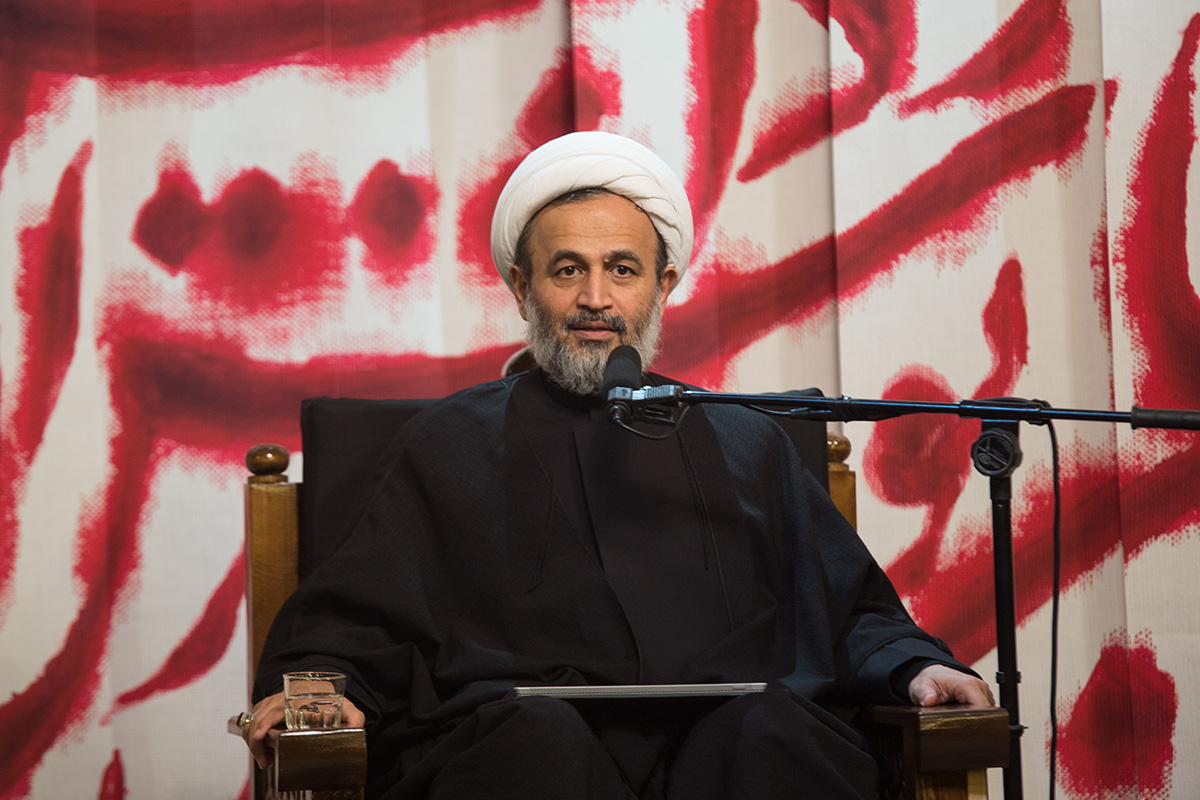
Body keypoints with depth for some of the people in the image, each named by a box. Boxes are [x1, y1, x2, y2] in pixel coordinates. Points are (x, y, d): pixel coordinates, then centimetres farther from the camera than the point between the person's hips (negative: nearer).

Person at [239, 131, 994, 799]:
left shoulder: (747, 444, 29)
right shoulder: (448, 444, 24)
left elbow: (852, 611, 25)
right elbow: (351, 618, 16)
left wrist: (914, 667, 3)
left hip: (725, 731, 2)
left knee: (768, 729, -34)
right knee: (537, 732, -37)